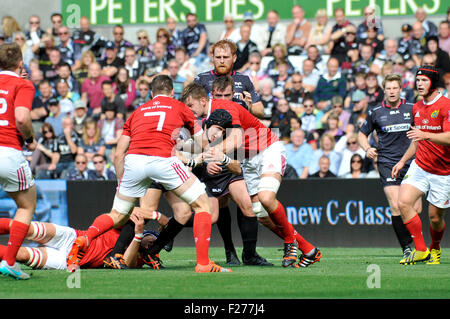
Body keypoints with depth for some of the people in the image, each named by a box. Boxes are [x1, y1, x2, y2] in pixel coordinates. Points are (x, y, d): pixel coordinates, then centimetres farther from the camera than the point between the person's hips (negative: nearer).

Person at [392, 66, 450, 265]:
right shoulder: (417, 108, 11)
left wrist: (426, 135, -38)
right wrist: (403, 161, 22)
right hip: (420, 165, 5)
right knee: (403, 203, -16)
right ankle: (420, 250, -8)